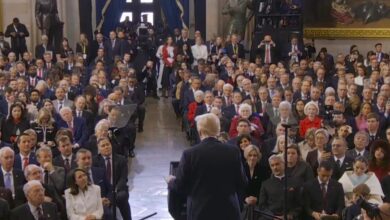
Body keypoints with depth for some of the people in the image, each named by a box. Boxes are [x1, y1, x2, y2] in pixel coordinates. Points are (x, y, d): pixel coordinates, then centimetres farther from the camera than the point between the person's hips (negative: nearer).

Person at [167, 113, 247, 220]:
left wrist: (170, 181, 19)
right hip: (229, 211, 2)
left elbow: (180, 186, -3)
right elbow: (242, 183, 3)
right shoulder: (233, 151, -4)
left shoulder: (190, 154, -11)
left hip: (200, 211, -2)